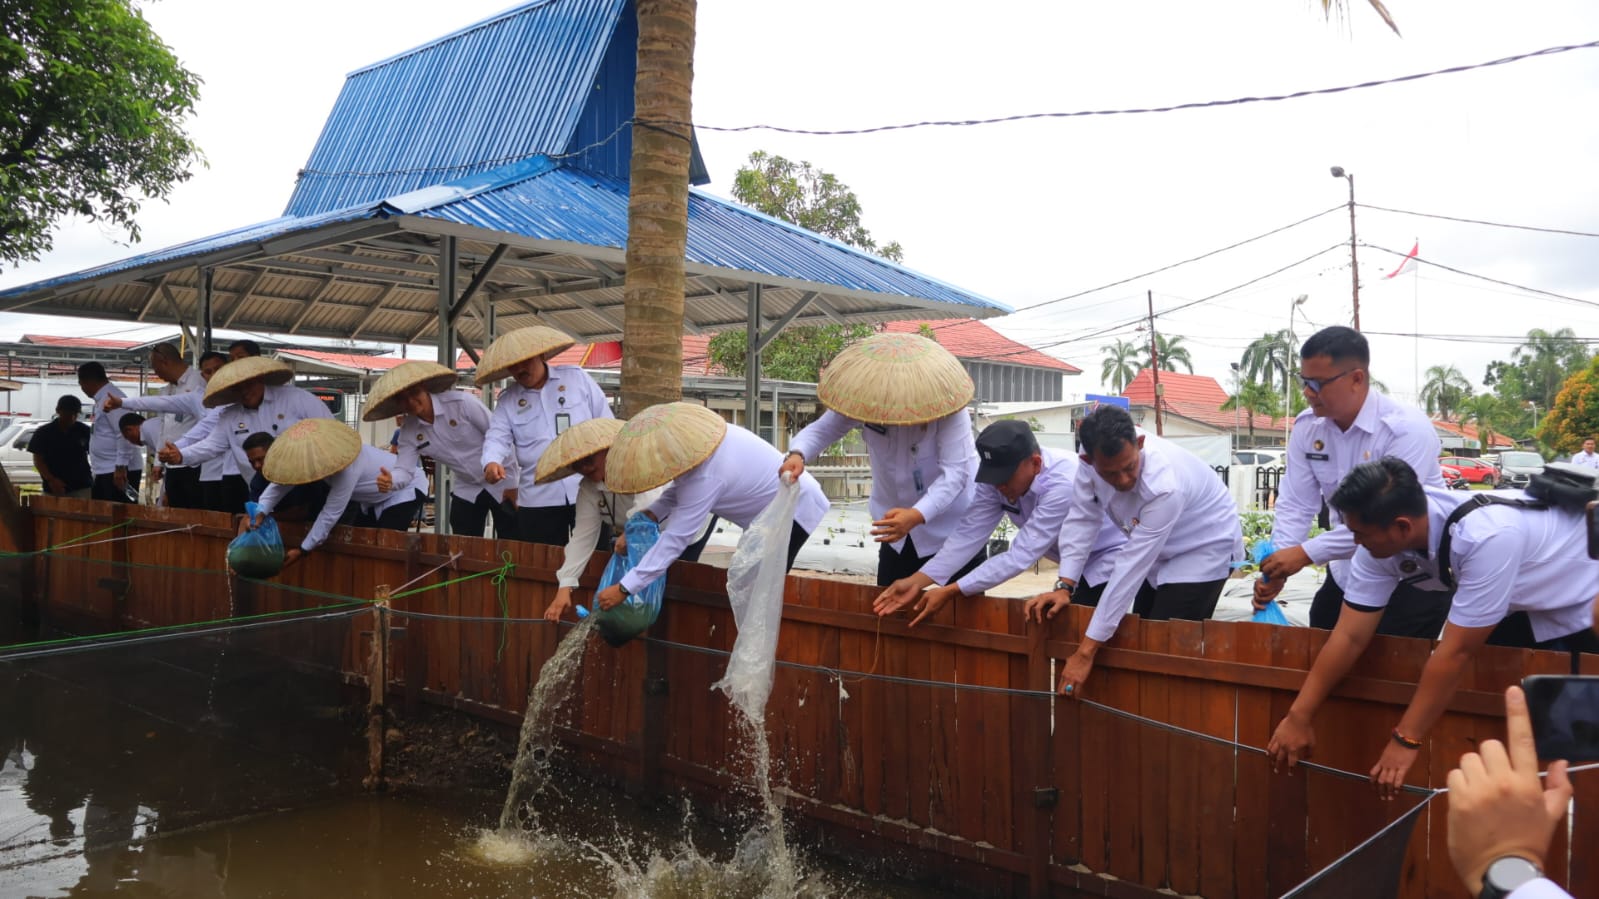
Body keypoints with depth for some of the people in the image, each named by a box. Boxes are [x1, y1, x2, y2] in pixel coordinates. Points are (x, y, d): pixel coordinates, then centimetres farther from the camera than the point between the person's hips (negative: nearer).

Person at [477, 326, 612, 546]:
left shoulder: (577, 377, 6)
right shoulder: (508, 400, 10)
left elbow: (606, 425, 6)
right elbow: (497, 437, -3)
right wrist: (491, 462, -26)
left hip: (590, 491, -1)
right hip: (537, 501, 2)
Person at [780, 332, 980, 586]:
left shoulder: (946, 407, -28)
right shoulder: (864, 396, -16)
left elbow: (955, 471, -34)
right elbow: (821, 429, -10)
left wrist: (917, 515, -49)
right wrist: (798, 454, -33)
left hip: (954, 529, -4)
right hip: (899, 521, 5)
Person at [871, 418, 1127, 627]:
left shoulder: (1063, 484, -38)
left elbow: (1021, 555, -39)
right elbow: (969, 534, -18)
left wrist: (951, 592, -40)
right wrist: (917, 581, -29)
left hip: (1108, 560, -7)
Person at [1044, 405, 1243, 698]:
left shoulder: (1165, 485, -40)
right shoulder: (1094, 458, -24)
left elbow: (1132, 567, -38)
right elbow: (1082, 519, -14)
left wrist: (1086, 651, -36)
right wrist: (1064, 587, -25)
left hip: (1204, 548, -6)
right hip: (1158, 552, 6)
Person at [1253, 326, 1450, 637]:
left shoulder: (1407, 429, -23)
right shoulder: (1307, 427, -5)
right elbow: (1295, 506, -5)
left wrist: (1305, 553, -31)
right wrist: (1276, 571, -18)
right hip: (1345, 575, 6)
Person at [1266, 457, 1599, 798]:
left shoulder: (1488, 538, -41)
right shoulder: (1381, 539, -22)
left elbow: (1455, 651, -36)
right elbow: (1349, 636, -18)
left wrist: (1405, 741, -30)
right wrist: (1298, 715, -20)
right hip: (1525, 607, 5)